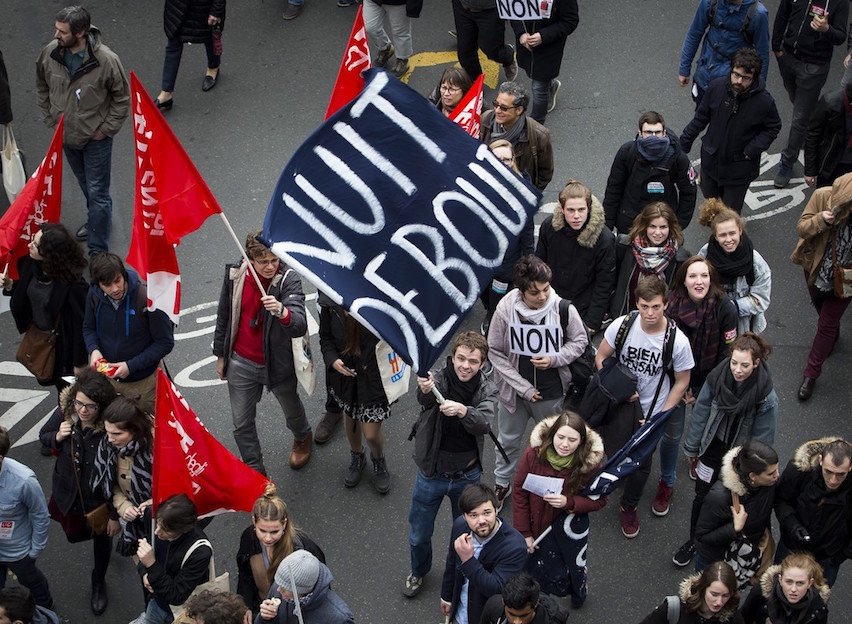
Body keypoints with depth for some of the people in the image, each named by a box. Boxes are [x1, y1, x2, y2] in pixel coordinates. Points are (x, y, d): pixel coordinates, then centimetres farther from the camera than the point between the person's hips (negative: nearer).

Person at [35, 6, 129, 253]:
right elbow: (42, 86, 6)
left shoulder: (106, 61, -27)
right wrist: (50, 118, 5)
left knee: (97, 192, 2)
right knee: (85, 184, 27)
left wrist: (105, 130, -12)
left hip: (95, 137, -5)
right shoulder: (50, 52, -15)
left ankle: (98, 250, 11)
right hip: (66, 134, 5)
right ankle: (98, 219, 53)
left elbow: (122, 99, -12)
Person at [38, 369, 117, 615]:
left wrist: (116, 515, -18)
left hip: (100, 498, -4)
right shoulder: (64, 413, -22)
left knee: (102, 538, 23)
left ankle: (99, 582, 51)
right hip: (68, 493, 4)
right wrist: (57, 437, -23)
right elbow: (44, 435, 1)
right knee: (73, 534, 28)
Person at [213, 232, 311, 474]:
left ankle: (302, 438, 59)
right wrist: (220, 355, 10)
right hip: (241, 363, 2)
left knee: (291, 409, 26)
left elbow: (300, 326, -37)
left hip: (277, 362, -2)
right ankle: (254, 469, 35)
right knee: (242, 423, 12)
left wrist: (282, 311, -58)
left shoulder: (288, 280, -24)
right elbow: (224, 316, 3)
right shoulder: (235, 275, -13)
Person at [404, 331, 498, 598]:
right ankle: (419, 571, 47)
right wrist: (425, 390, -67)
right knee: (419, 534, 18)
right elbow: (425, 398, -42)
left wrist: (463, 410, -55)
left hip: (467, 477, 1)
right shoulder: (438, 378, -19)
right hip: (431, 474, -1)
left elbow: (485, 423, -33)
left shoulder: (487, 390, -14)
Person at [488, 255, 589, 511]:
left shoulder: (563, 309, -23)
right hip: (515, 390, 0)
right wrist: (523, 388, -14)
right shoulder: (506, 310, -23)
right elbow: (495, 353, -13)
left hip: (551, 391, 0)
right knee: (508, 441, 23)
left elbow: (580, 341, -5)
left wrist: (554, 359, -24)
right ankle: (502, 484, 47)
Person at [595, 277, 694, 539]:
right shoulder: (622, 325, -20)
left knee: (641, 463, 15)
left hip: (650, 412, 0)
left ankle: (629, 507, 42)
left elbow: (681, 382, -8)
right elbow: (601, 357, -4)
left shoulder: (678, 341, -23)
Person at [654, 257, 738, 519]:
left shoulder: (725, 308, -21)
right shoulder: (671, 305, -19)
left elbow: (727, 355, -11)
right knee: (671, 434, 4)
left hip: (707, 383, 0)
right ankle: (666, 483, 26)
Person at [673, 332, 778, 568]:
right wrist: (691, 449, 5)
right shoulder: (717, 378, -19)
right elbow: (700, 414, -5)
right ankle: (694, 541, 39)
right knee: (702, 496, 16)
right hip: (714, 448, 3)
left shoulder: (766, 397, -27)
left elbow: (762, 438, -14)